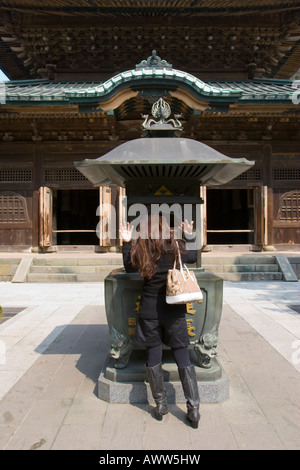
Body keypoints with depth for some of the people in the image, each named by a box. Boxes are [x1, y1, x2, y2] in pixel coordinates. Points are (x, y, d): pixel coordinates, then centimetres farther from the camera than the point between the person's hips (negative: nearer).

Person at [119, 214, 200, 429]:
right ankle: (194, 408, 13)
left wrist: (127, 242, 16)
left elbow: (129, 267, 12)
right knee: (183, 358, 9)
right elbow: (193, 257, 15)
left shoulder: (139, 249, -7)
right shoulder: (176, 247, -5)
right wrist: (190, 236, 25)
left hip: (150, 310, 0)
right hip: (174, 309, 1)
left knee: (153, 358, 12)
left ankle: (160, 405, 23)